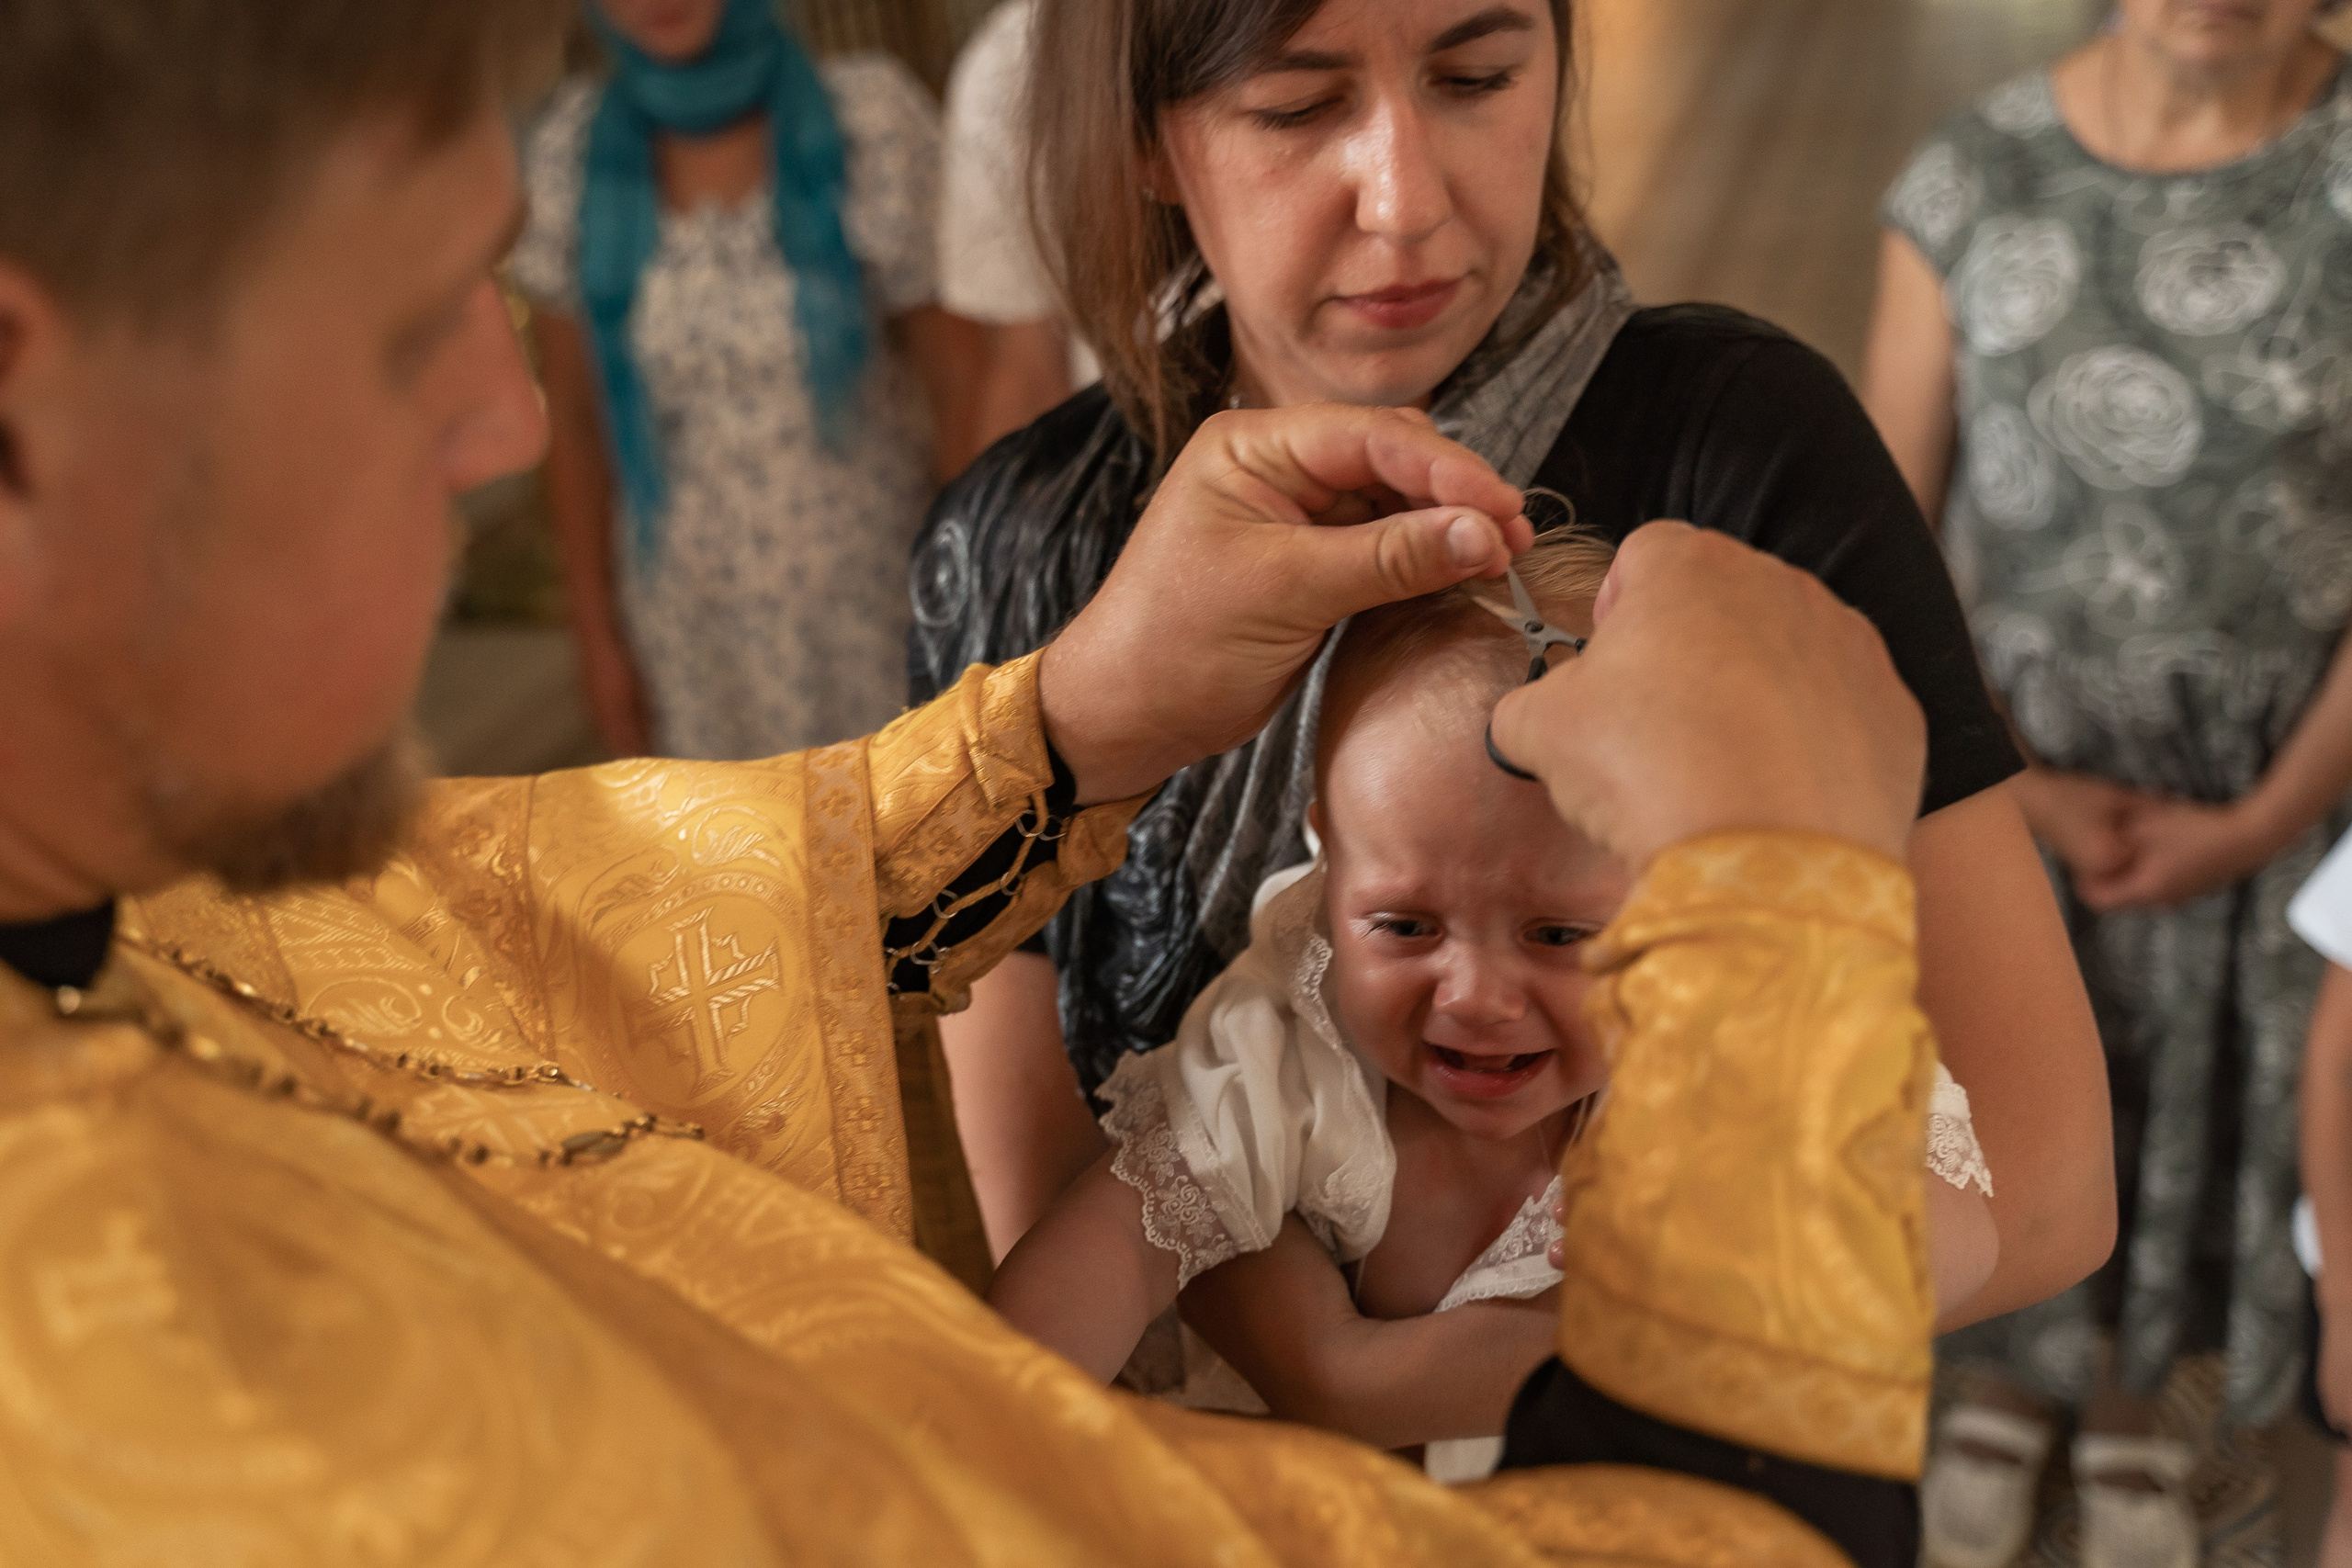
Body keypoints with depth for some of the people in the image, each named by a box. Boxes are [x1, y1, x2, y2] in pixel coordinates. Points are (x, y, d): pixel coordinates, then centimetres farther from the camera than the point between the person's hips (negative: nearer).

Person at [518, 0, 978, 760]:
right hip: (692, 628, 1)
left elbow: (960, 385, -8)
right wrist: (596, 632, 6)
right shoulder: (568, 152, -7)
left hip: (875, 600, -1)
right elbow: (572, 414, 2)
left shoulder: (869, 116, -12)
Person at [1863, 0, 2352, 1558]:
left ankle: (2130, 1400, 49)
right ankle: (2008, 1382, 49)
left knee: (2201, 1112, 19)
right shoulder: (1972, 181, -13)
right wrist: (2010, 789, -12)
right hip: (2011, 762, 0)